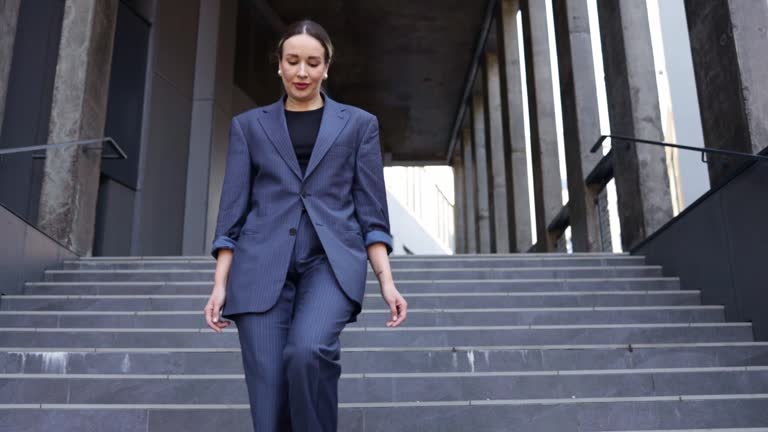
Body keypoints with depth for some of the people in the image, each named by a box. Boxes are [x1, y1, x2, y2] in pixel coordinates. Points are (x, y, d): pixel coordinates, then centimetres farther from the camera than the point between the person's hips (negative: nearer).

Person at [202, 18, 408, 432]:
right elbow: (232, 210, 9)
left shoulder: (359, 124, 12)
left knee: (307, 351, -30)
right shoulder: (248, 125, 14)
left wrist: (386, 281, -3)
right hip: (263, 265, 1)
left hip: (332, 260, -1)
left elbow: (371, 211, 7)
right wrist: (220, 284, 1)